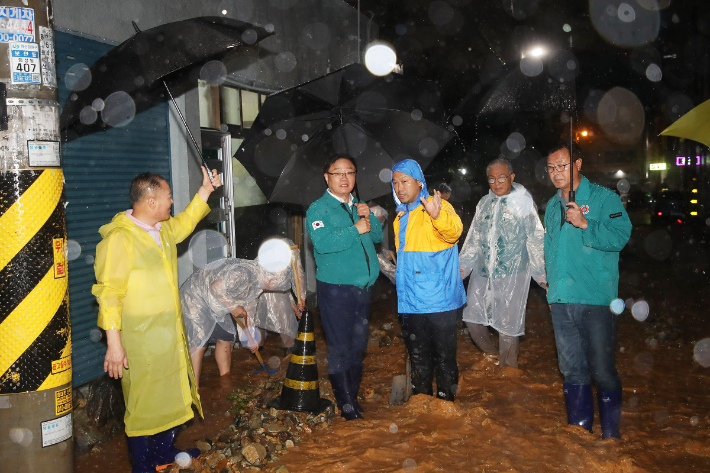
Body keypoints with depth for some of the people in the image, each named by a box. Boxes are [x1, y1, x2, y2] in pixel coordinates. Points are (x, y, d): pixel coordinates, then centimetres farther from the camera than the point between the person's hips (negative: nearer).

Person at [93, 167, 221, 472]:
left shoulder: (164, 229, 8)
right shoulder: (120, 238, -18)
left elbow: (185, 223, 32)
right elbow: (109, 293, -20)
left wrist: (205, 191, 24)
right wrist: (114, 344, -22)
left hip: (171, 332, 9)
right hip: (140, 339, -9)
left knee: (171, 394, 19)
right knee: (144, 402, 2)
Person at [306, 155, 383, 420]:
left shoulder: (359, 206, 14)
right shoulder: (318, 209, -6)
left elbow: (378, 236, 12)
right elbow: (323, 243, -22)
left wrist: (369, 217, -6)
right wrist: (356, 229, -20)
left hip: (363, 286, 6)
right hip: (335, 287, -6)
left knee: (358, 345, 14)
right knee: (340, 346, -2)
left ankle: (353, 396, 28)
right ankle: (346, 405, 10)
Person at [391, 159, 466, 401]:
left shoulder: (438, 207, -7)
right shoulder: (400, 216, 15)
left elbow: (453, 231, -30)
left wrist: (438, 215, -48)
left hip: (439, 298, -7)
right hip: (410, 300, 7)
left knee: (444, 356, 1)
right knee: (418, 356, 16)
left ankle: (446, 399, 15)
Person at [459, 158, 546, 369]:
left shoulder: (523, 203, 0)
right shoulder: (484, 204, 13)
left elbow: (536, 240, 0)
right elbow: (473, 239, 19)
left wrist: (541, 273, -2)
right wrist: (462, 265, 13)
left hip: (512, 274, -5)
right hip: (482, 273, 5)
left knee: (507, 324, -2)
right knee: (472, 317, 8)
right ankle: (492, 356, 32)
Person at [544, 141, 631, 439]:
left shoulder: (604, 198, -3)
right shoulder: (552, 205, 16)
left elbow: (620, 236, -15)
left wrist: (585, 224, -26)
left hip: (596, 299, -6)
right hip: (561, 301, 6)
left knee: (602, 369, -1)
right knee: (572, 367, 12)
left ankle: (611, 433, 14)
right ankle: (578, 426, 25)